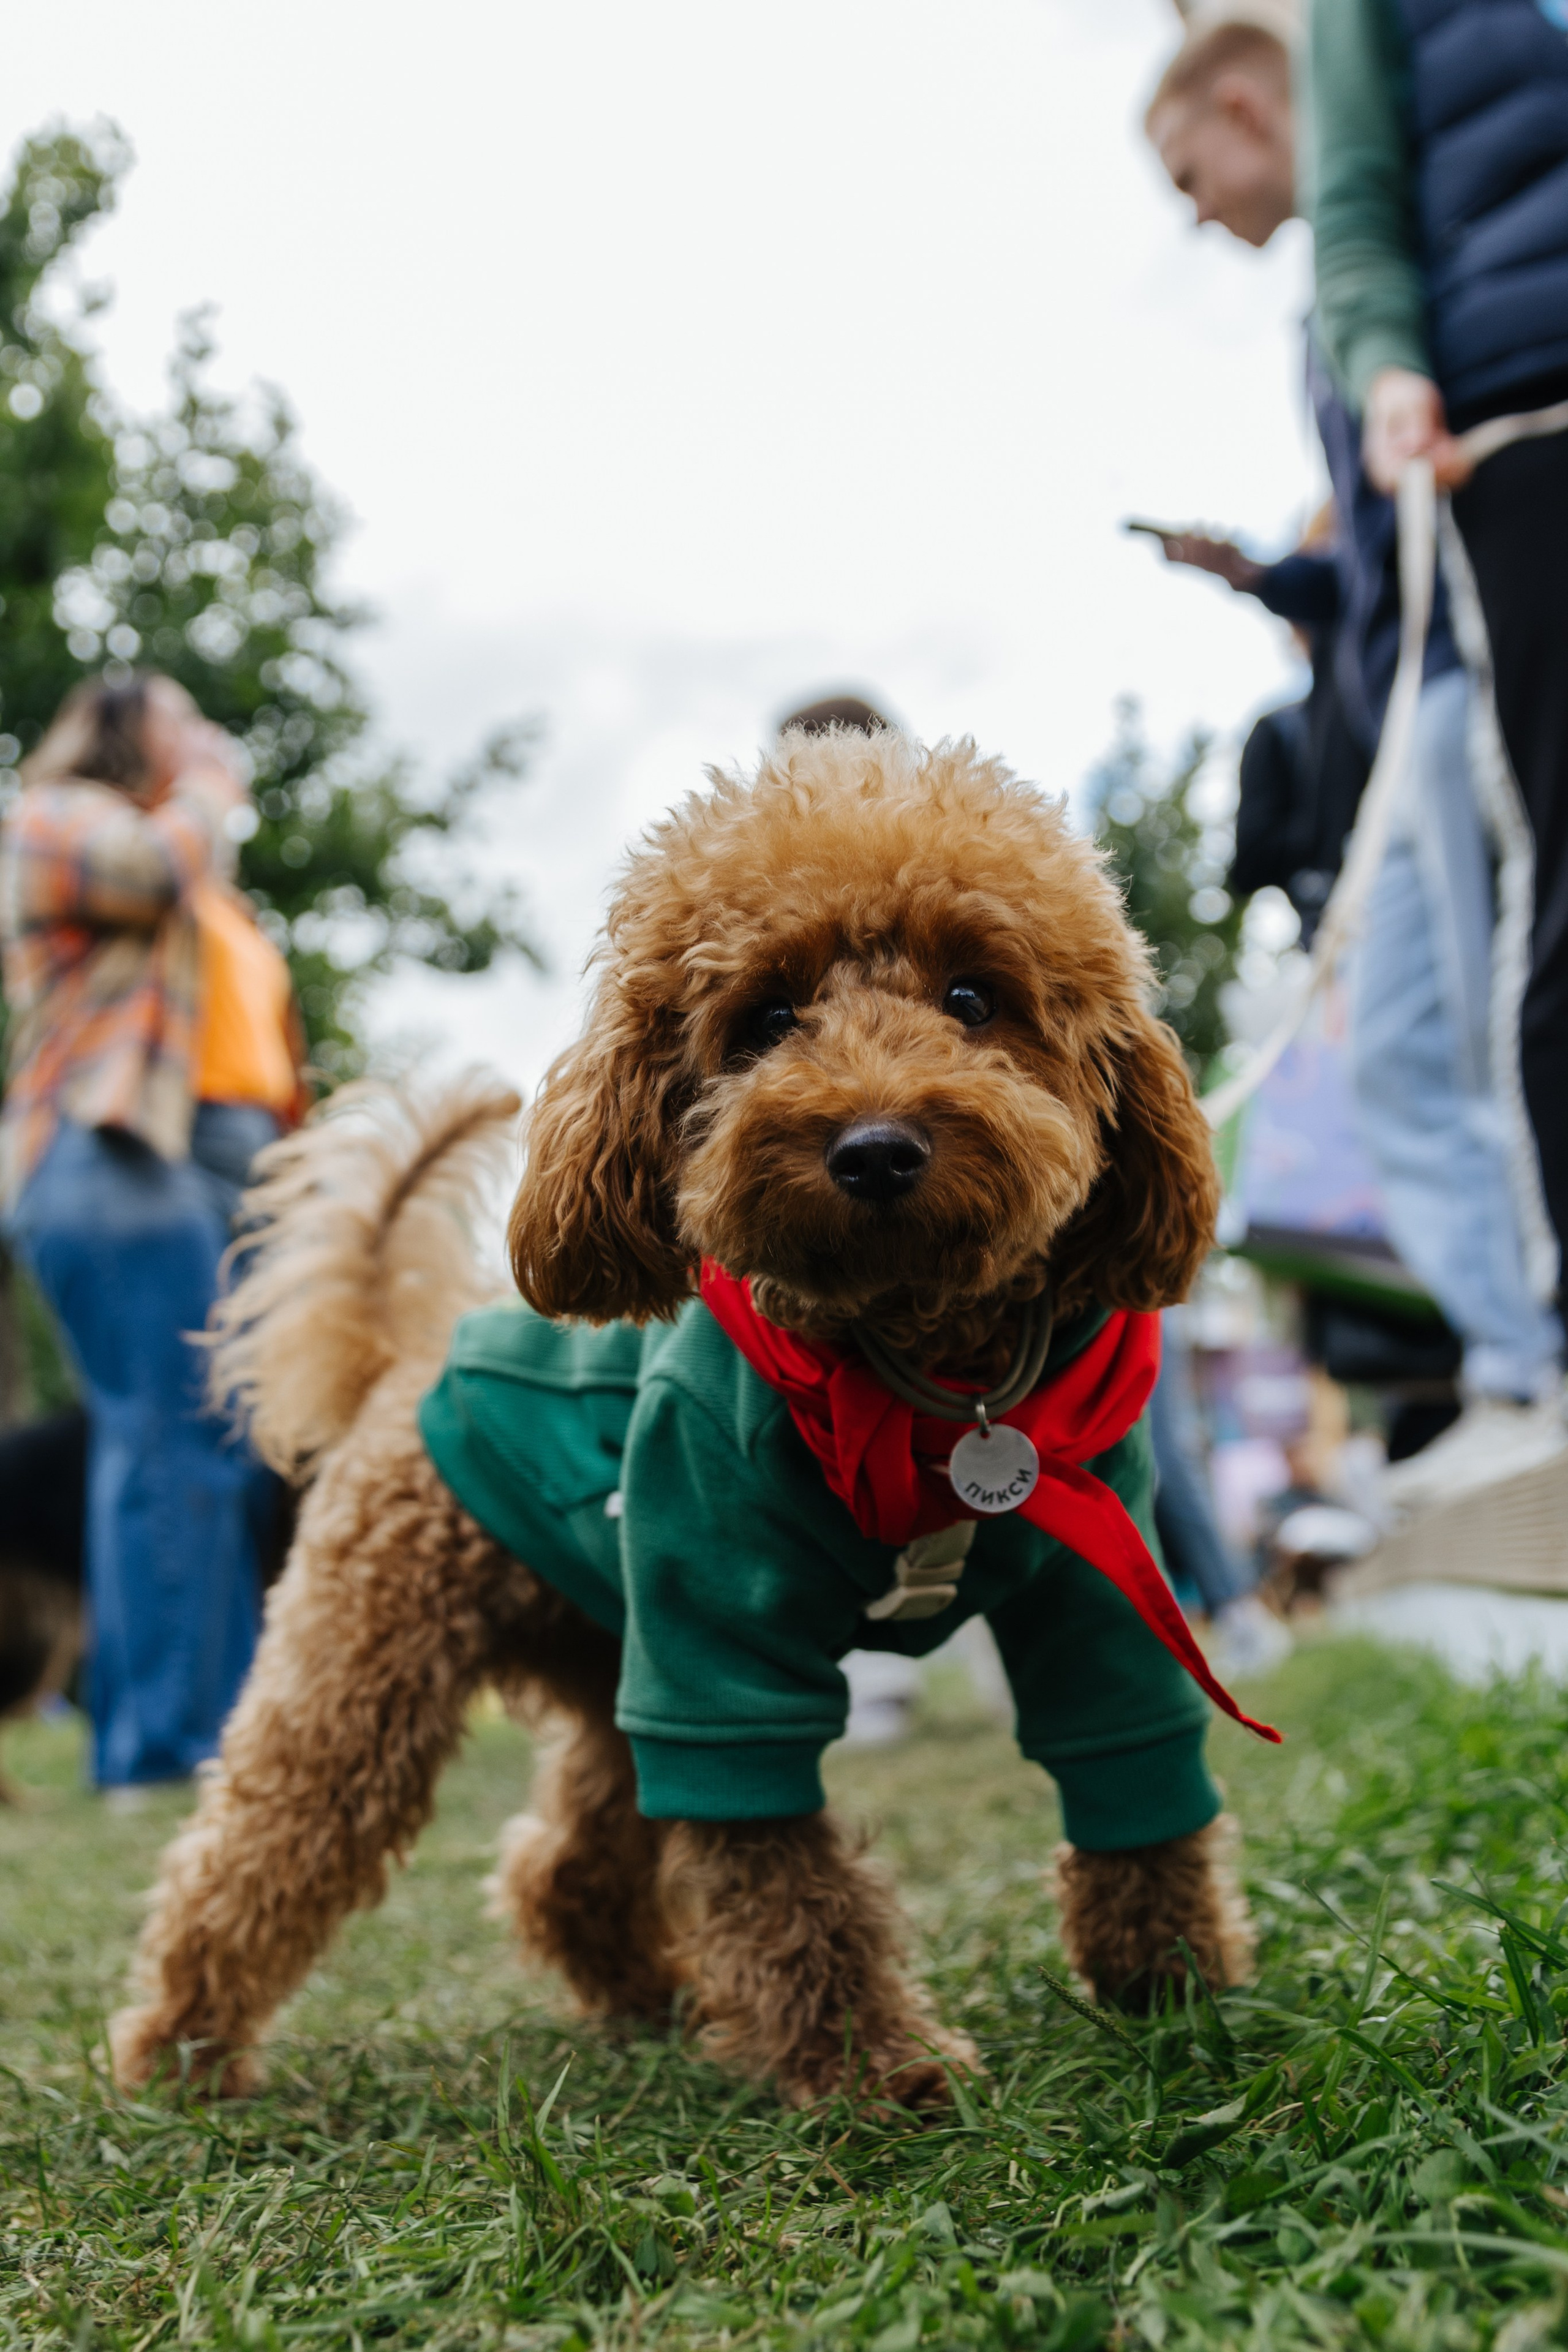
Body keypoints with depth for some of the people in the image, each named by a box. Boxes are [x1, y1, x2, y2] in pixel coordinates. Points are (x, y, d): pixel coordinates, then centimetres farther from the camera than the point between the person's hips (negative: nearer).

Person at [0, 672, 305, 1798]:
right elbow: (155, 868, -12)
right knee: (174, 1439, -15)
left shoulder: (211, 893, 33)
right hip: (127, 1157, -8)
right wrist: (209, 790, 8)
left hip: (243, 1166, 8)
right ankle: (162, 1737, -14)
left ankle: (225, 1722, 4)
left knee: (246, 1450, 2)